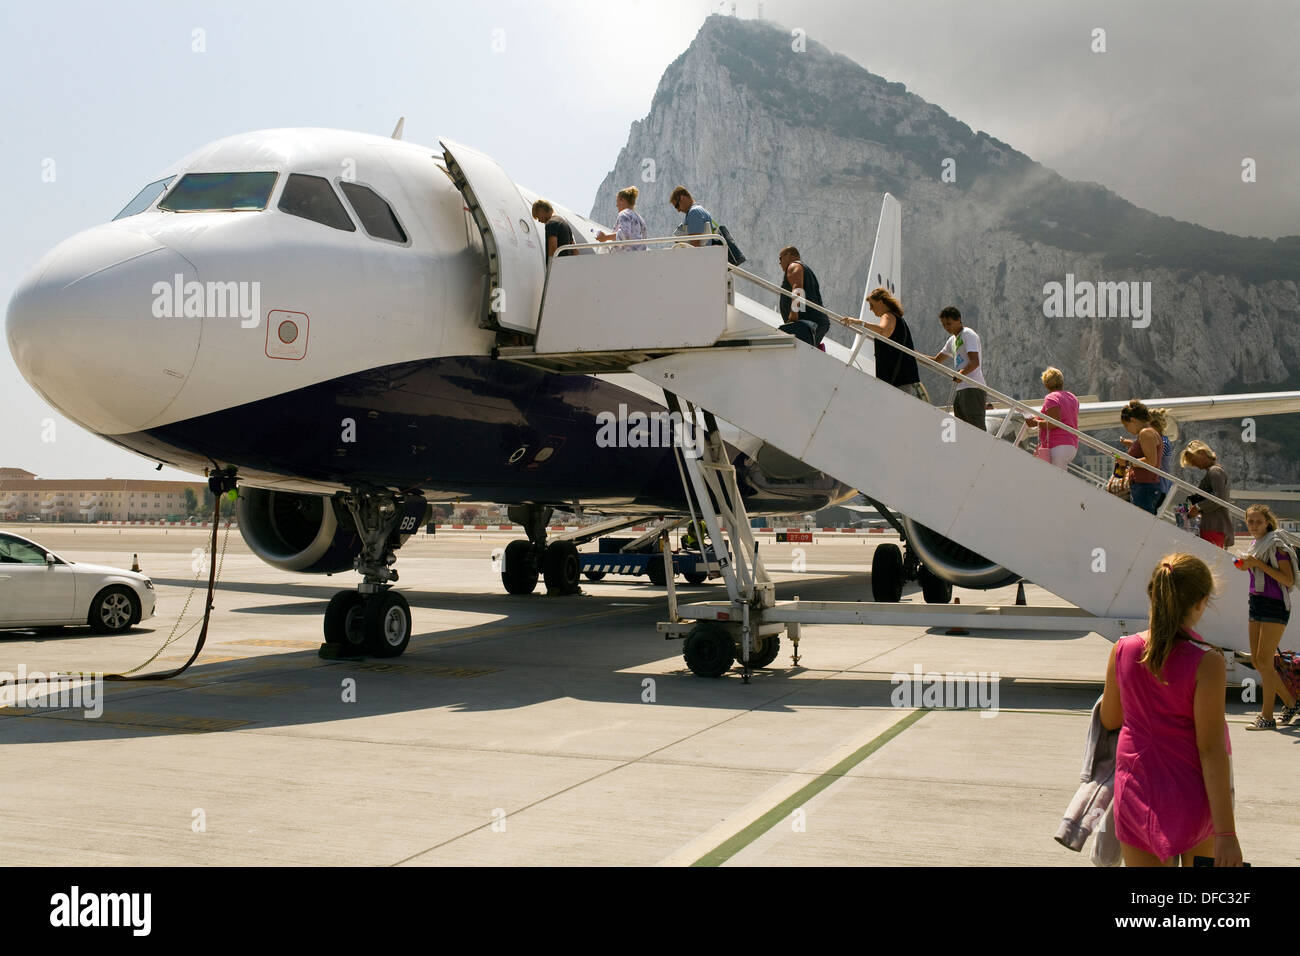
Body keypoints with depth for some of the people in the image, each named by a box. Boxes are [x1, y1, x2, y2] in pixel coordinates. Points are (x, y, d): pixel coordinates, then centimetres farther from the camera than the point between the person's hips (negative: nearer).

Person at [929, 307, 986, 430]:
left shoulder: (968, 334, -6)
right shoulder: (952, 340, 22)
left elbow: (975, 362, -17)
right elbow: (936, 360, 28)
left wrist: (962, 373, -34)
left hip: (973, 388, -9)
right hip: (959, 388, 9)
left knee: (977, 427, -15)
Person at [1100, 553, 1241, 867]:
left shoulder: (1122, 650, -7)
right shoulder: (1206, 664, -20)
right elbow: (1211, 750, -19)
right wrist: (1226, 833, -14)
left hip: (1135, 792, 3)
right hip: (1191, 794, -3)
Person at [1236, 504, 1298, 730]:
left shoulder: (1276, 545, -11)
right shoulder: (1256, 546, 14)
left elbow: (1288, 579, -18)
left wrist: (1259, 564, -20)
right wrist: (1246, 566, 6)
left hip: (1275, 605, -9)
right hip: (1257, 602, 9)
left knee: (1264, 661, -8)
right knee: (1256, 660, 9)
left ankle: (1267, 717, -1)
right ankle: (1291, 703, 24)